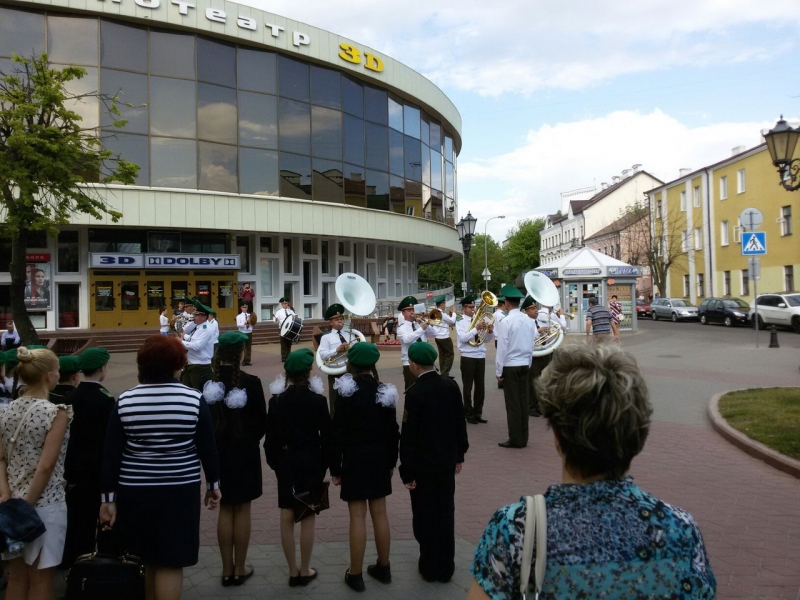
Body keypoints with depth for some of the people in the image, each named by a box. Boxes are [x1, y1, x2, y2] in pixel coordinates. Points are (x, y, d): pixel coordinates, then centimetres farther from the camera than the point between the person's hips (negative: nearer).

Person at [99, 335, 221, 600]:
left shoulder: (124, 401, -3)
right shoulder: (194, 399, -7)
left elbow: (111, 454, -2)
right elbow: (208, 447, -2)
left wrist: (108, 497, 4)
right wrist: (213, 484, 9)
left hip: (135, 491, 2)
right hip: (180, 491, -2)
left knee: (146, 559, 20)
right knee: (170, 563, 3)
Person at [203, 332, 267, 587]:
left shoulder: (207, 382, -8)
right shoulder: (250, 382, -16)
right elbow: (261, 421, -9)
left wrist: (214, 442, 13)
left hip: (217, 451, 3)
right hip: (244, 453, -3)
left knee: (225, 510, 14)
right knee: (242, 510, 9)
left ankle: (227, 569, 22)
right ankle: (240, 569, 18)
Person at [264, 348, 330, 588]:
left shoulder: (277, 400, -4)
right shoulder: (317, 400, -9)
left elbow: (271, 436, 0)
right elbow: (326, 436, -6)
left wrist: (274, 462, 12)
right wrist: (324, 464, 6)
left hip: (285, 462, 2)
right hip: (310, 461, -2)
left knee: (287, 517, 8)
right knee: (308, 517, 6)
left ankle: (293, 571, 17)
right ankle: (305, 570, 15)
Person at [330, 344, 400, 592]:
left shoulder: (347, 394, -12)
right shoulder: (386, 392, -1)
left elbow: (338, 433, -11)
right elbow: (393, 431, 4)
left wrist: (335, 468, -2)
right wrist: (391, 461, 14)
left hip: (355, 459, -4)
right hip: (379, 458, 4)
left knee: (357, 517, 2)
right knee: (379, 514, 13)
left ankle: (355, 574, 12)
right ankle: (383, 567, 25)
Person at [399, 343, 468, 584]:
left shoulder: (414, 393, -20)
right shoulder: (451, 385, -3)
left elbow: (409, 435, -18)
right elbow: (460, 422, 5)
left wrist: (407, 471, -11)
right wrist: (459, 455, 16)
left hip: (423, 464, -5)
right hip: (447, 461, 5)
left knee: (425, 516, 9)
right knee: (445, 514, 14)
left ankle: (430, 567, 20)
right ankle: (446, 567, 25)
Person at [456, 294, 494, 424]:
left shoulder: (479, 319, 10)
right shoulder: (460, 321, -3)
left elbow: (487, 340, 12)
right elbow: (463, 338, -19)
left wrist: (490, 331, -9)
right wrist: (476, 328, -26)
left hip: (481, 356, 5)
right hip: (468, 357, -5)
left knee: (480, 387, 9)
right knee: (467, 387, 3)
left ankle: (478, 413, 19)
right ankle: (469, 414, 12)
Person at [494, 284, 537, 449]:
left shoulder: (505, 322, -15)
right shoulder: (529, 320, 3)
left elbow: (502, 348, -13)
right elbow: (531, 344, 9)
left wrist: (498, 371, -7)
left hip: (510, 366, -6)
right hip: (525, 364, 6)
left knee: (512, 403, 0)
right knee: (523, 401, 10)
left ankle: (515, 439, 5)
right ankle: (523, 438, 17)